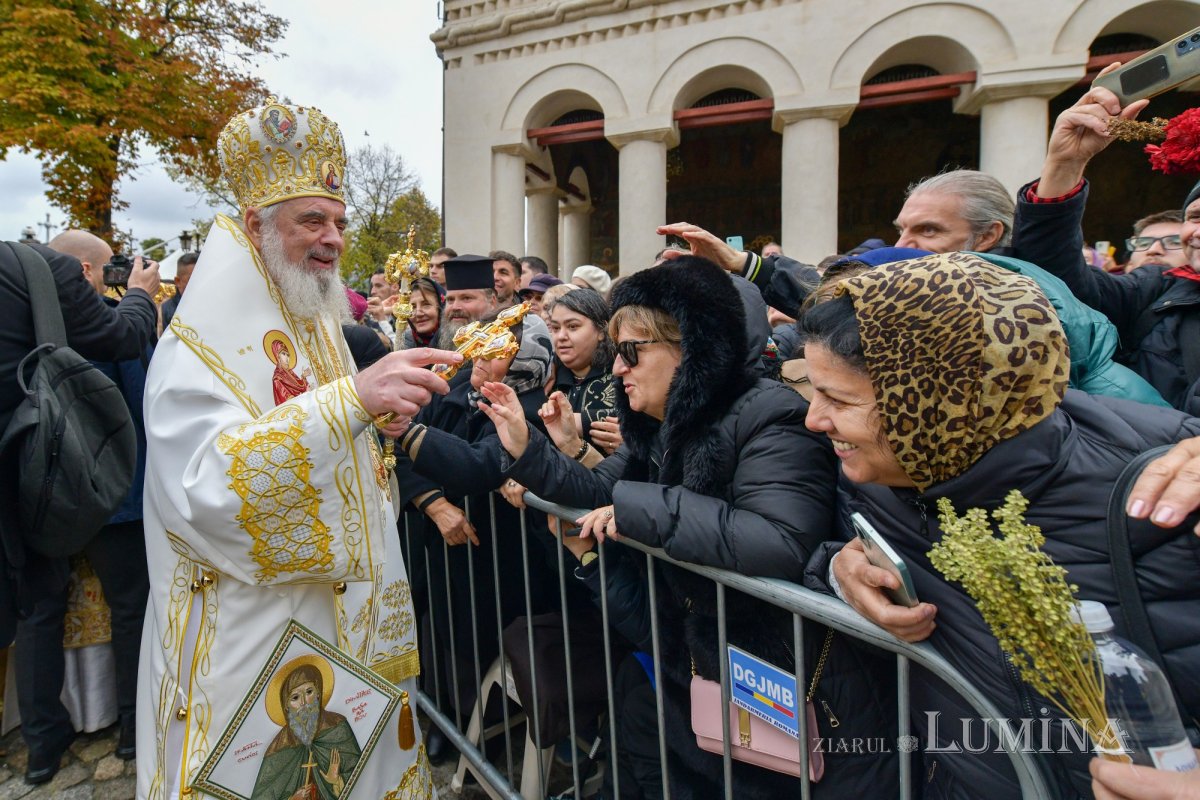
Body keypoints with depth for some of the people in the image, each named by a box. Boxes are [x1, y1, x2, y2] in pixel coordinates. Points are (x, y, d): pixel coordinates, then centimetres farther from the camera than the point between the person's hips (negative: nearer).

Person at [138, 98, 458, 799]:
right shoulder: (198, 347, -14)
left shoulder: (321, 329, 10)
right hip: (254, 633, -7)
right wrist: (354, 398, -40)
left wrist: (383, 423, 0)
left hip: (351, 622, 7)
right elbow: (205, 487, -31)